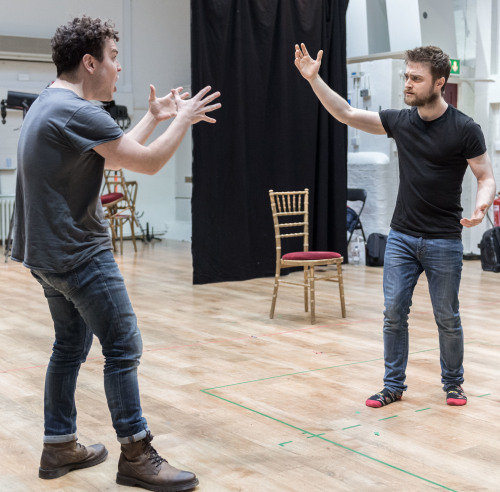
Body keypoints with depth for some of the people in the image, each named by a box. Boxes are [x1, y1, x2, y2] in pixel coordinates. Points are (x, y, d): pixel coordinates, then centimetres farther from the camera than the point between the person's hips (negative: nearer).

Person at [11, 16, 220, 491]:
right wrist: (183, 119, -2)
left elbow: (118, 150, 20)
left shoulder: (47, 105, 13)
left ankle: (59, 446, 25)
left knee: (70, 346, 17)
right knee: (123, 348, -3)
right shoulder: (77, 112, -19)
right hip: (79, 255, -10)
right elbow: (148, 162, -16)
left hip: (49, 252, 10)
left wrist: (154, 117, 22)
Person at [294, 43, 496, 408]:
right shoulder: (400, 121, 3)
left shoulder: (465, 129, -10)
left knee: (447, 318, 7)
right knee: (394, 313, 4)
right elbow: (346, 114, 4)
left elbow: (486, 177, -7)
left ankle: (453, 383, 27)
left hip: (444, 241, -4)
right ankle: (394, 385, 17)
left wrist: (482, 204, -28)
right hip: (401, 237, 4)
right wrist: (314, 79, -6)